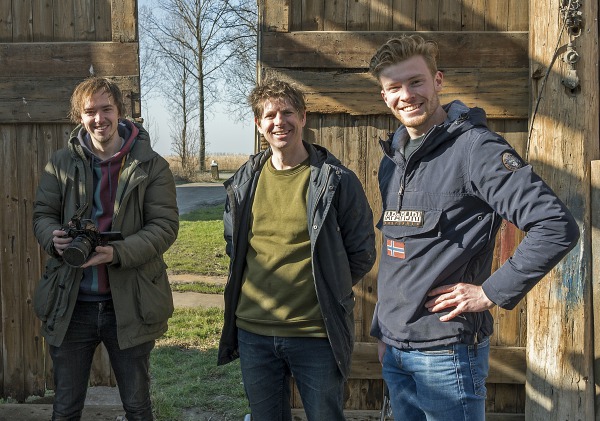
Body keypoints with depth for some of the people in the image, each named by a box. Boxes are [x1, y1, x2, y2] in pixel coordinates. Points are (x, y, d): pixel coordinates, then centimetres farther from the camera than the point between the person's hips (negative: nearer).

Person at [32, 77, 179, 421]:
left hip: (130, 305, -1)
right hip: (70, 305, 2)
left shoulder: (152, 165, -4)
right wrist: (54, 238, -18)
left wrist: (118, 253, -25)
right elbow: (43, 214, 6)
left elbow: (165, 224, -10)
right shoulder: (61, 163, 3)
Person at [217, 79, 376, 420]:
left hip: (317, 333, -4)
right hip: (252, 331, 4)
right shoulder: (244, 181, 5)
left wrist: (324, 290, 0)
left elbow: (362, 253, -1)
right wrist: (262, 290, 10)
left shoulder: (336, 180, -8)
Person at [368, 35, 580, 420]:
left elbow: (558, 227, -21)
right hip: (394, 351, 7)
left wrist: (492, 293, -17)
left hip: (445, 353, -7)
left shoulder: (474, 147, -14)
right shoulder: (392, 160, 10)